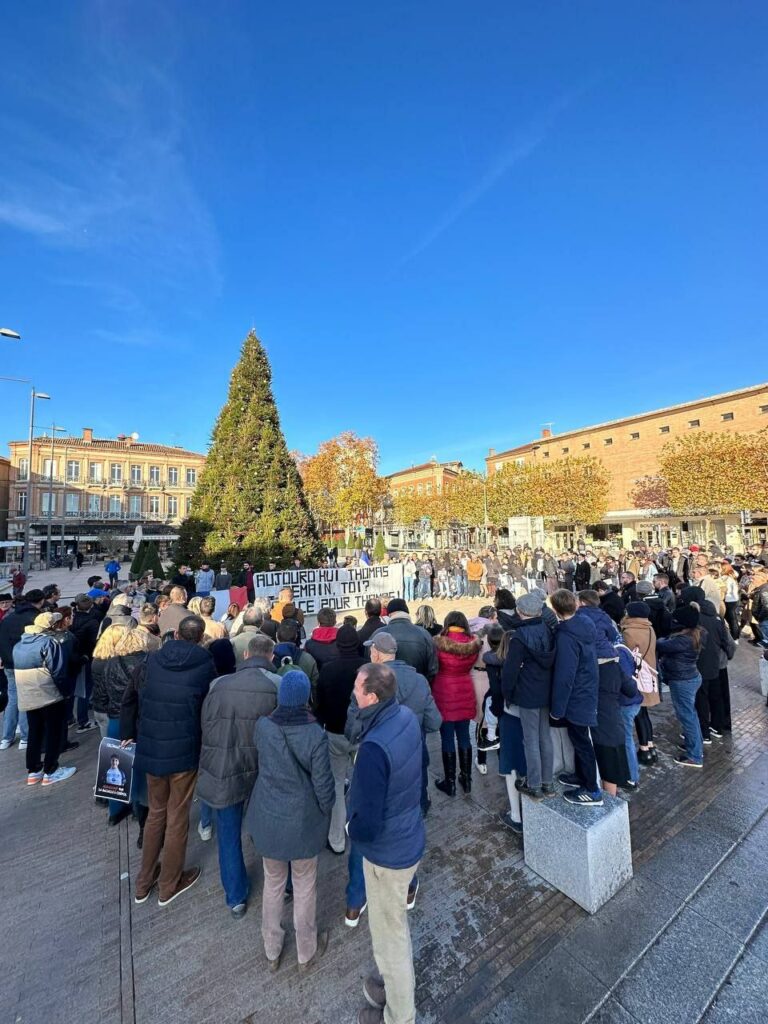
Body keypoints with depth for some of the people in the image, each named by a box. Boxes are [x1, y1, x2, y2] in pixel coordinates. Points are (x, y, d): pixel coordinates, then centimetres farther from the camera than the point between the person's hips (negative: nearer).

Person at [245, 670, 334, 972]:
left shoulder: (262, 726, -19)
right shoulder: (316, 735, -28)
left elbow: (259, 762, 2)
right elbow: (323, 784, -17)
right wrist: (326, 813, 2)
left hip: (268, 819, 3)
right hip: (303, 822, -2)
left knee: (273, 883, 27)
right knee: (305, 886, 23)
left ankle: (272, 951, 49)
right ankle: (306, 953, 45)